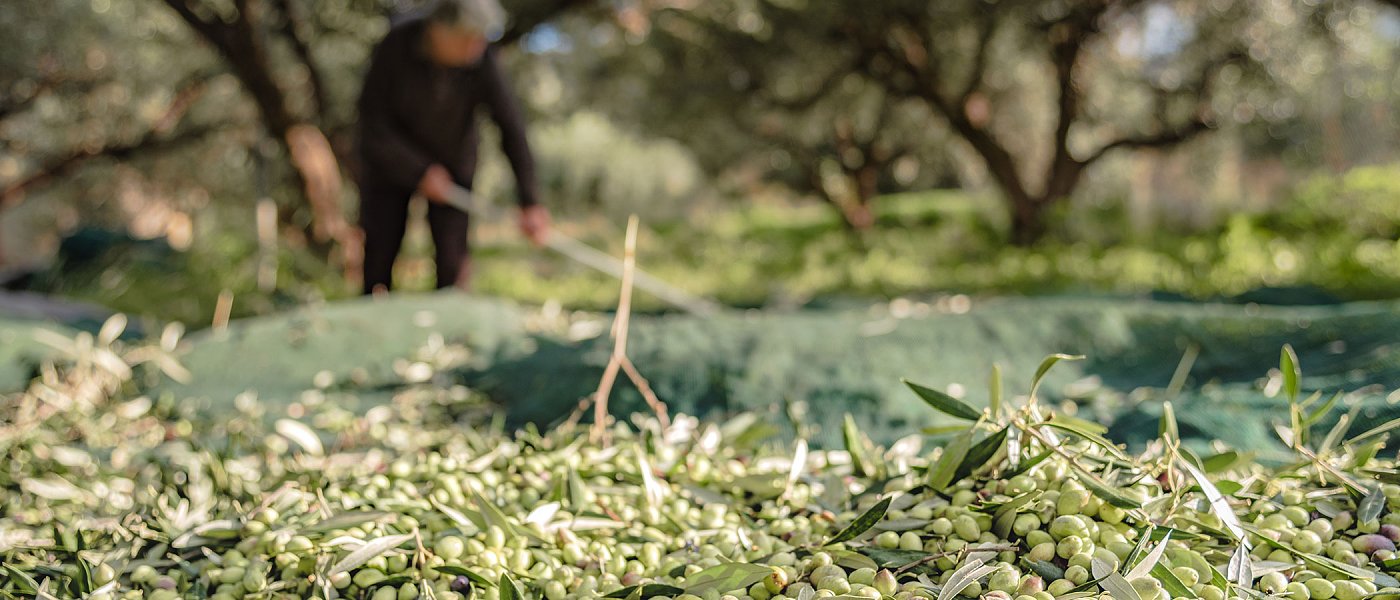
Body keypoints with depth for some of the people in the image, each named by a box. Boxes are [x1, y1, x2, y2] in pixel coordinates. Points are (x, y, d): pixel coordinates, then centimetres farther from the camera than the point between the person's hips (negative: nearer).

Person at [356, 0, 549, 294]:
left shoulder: (482, 60, -24)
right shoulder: (395, 48, -27)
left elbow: (512, 129, -25)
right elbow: (373, 128, -23)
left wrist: (530, 202, -31)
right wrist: (421, 171, -29)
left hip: (453, 164, 1)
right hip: (392, 163, -1)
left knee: (453, 264, -8)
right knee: (378, 260, -1)